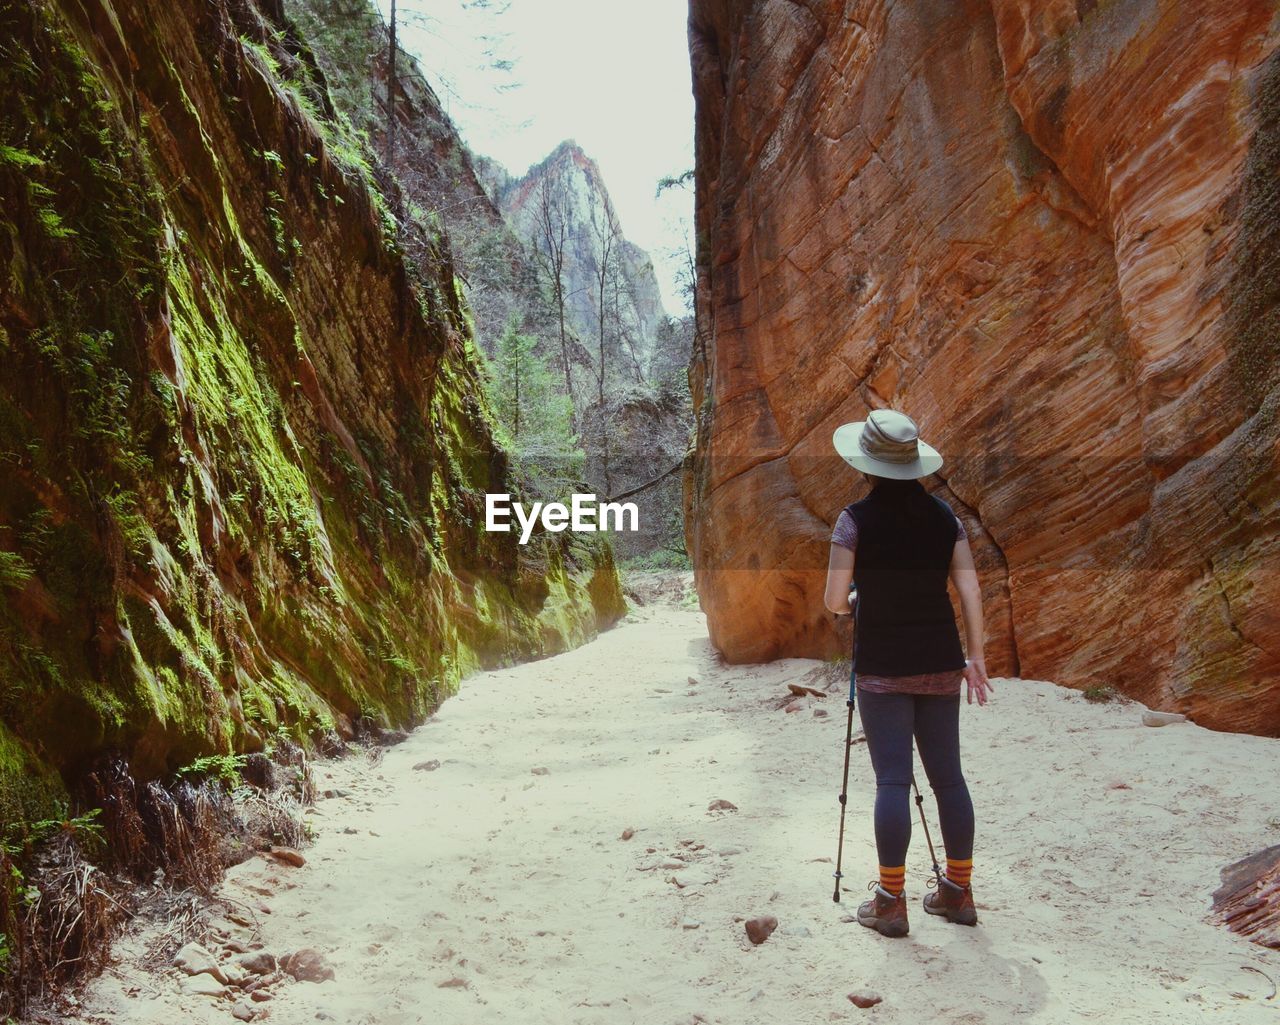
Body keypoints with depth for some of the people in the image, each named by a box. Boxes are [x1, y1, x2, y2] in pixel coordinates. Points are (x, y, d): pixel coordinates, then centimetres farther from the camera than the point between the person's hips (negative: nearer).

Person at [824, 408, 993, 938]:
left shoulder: (856, 519, -9)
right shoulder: (943, 515, 4)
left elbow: (834, 601, -10)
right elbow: (969, 591, 2)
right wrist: (976, 657, 8)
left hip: (881, 667, -4)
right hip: (940, 662, 4)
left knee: (892, 780, -1)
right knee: (947, 776, 11)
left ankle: (891, 902, 5)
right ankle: (958, 891, 20)